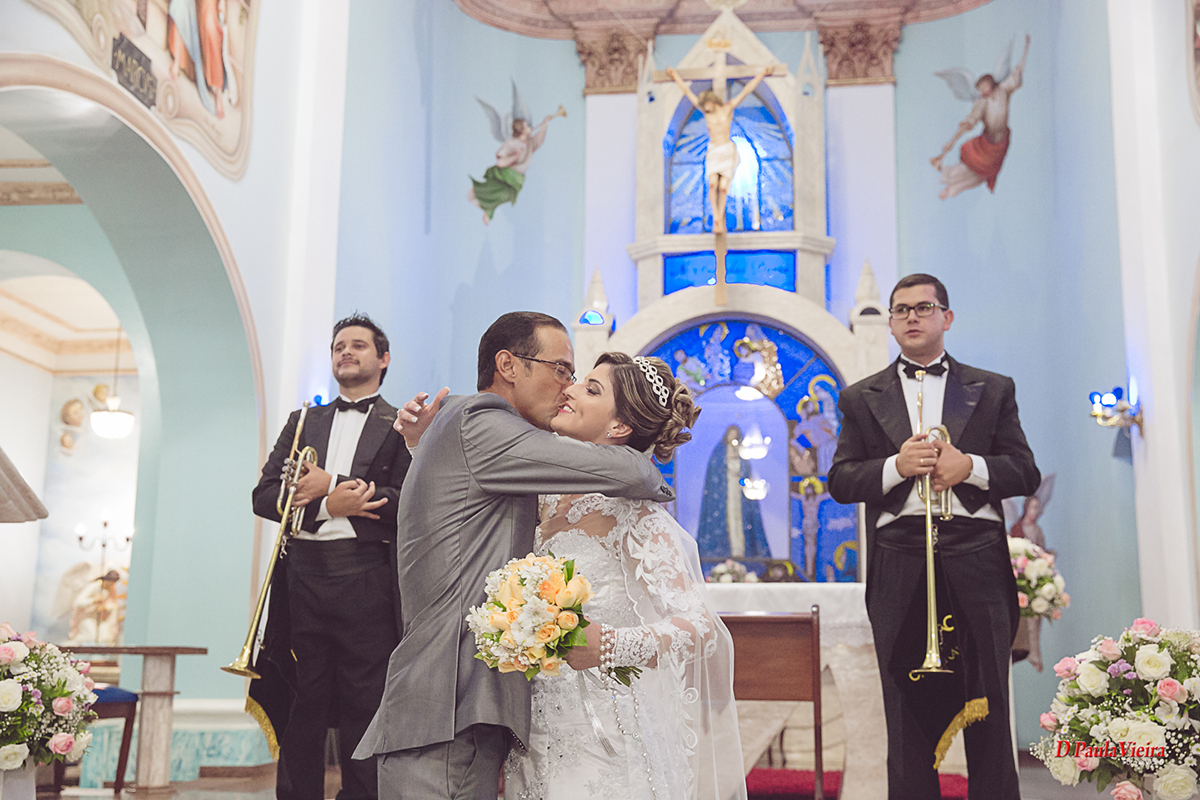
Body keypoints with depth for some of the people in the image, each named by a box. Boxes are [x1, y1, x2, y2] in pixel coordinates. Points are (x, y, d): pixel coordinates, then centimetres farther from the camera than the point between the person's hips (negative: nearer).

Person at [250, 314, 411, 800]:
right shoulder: (302, 422, 19)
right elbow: (264, 496, 9)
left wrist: (330, 484, -9)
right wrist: (327, 505, -7)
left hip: (365, 582, -3)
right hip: (301, 577, 3)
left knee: (364, 714, 0)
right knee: (300, 710, 7)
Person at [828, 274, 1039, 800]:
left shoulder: (993, 390, 14)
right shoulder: (861, 398, 14)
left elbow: (1026, 474, 8)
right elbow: (840, 481, 6)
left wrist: (970, 466, -10)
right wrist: (894, 467, -12)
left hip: (976, 559, 0)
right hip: (898, 564, 0)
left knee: (988, 707, 3)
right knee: (909, 710, 5)